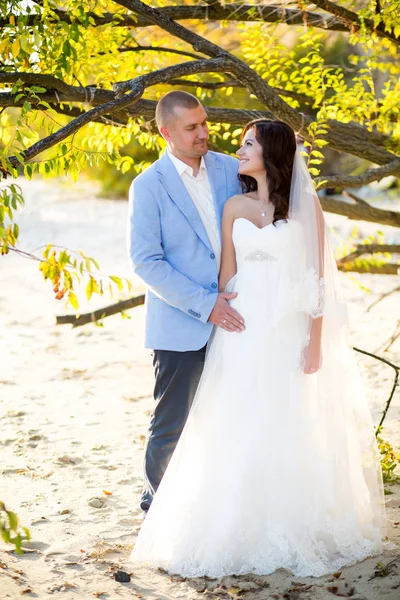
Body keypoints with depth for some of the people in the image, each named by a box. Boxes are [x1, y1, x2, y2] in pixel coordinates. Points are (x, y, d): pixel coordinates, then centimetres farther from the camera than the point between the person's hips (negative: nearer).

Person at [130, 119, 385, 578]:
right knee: (240, 432, 3)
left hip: (290, 331, -2)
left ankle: (297, 530, 18)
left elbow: (317, 276, -2)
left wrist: (315, 342, -7)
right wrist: (222, 328, 0)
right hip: (243, 330, 2)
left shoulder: (306, 204, 0)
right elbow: (226, 275, 7)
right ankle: (243, 530, 13)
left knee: (293, 432, 3)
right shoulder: (235, 207, 7)